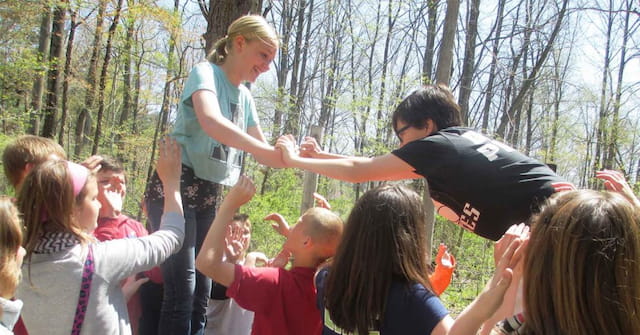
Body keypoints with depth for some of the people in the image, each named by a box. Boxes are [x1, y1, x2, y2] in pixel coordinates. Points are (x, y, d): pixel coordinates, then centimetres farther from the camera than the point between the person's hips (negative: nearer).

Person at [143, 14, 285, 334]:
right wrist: (268, 152, -34)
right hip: (175, 186, -8)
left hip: (208, 195, 8)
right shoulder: (205, 73, -8)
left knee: (202, 291, 8)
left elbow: (262, 150, 16)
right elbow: (210, 122, -30)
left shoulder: (245, 97, 14)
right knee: (182, 290, -12)